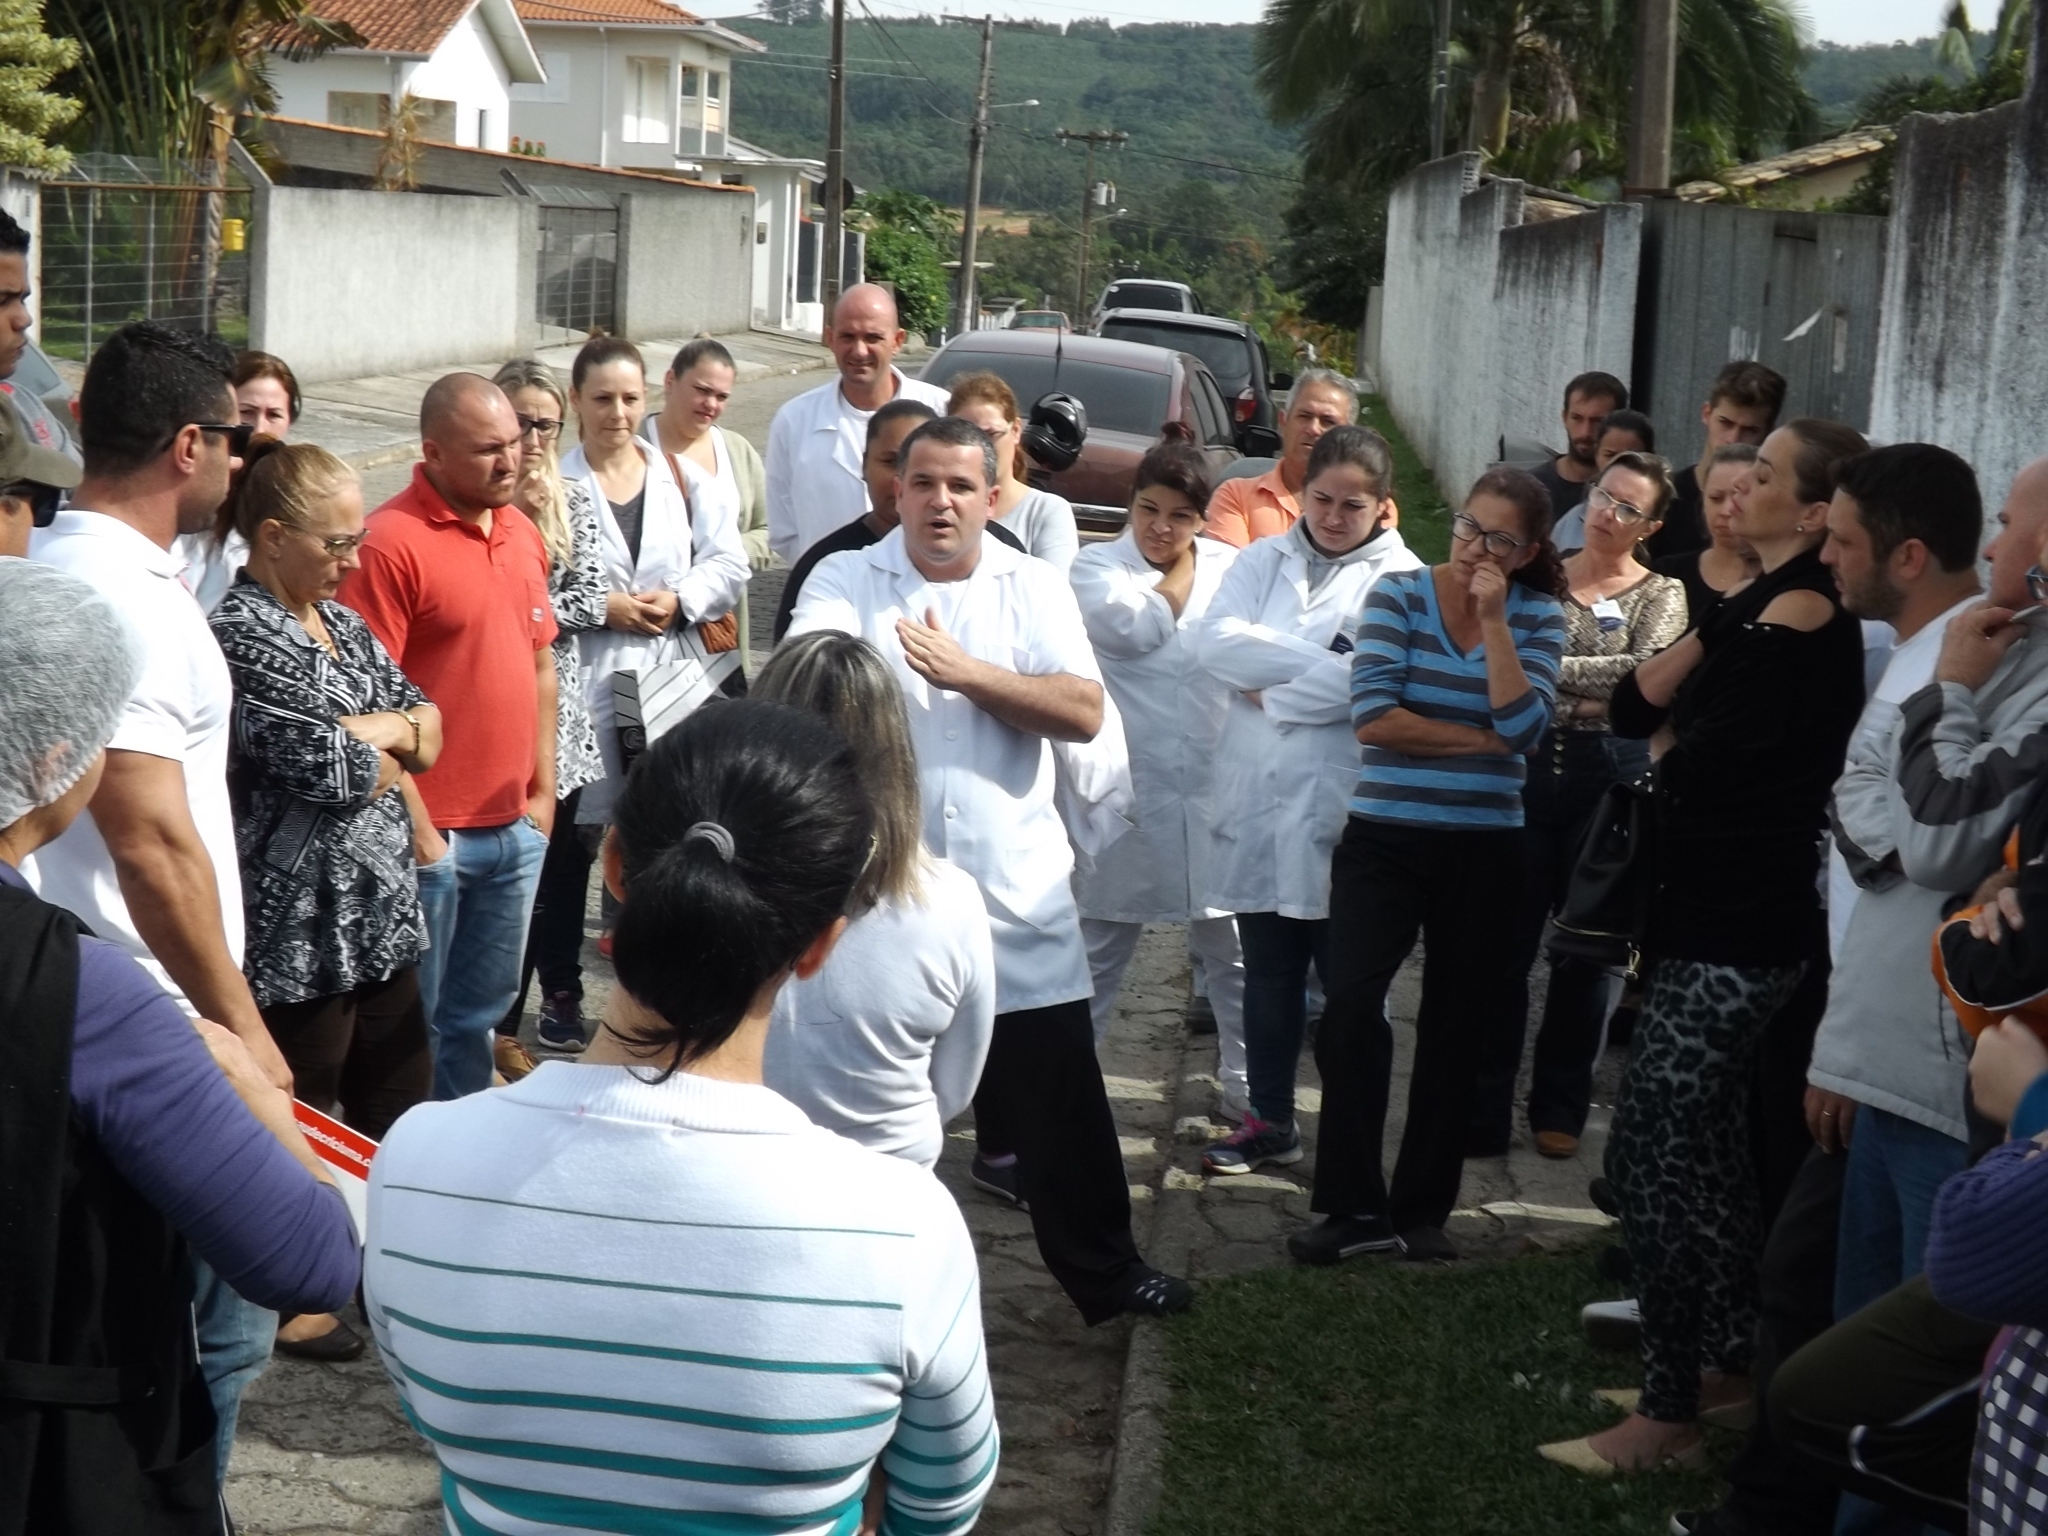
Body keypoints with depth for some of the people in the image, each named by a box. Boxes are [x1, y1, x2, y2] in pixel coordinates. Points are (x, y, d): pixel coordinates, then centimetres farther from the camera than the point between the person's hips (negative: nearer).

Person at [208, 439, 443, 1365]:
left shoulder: (339, 620, 10)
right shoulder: (243, 635, -18)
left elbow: (426, 725, 7)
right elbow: (335, 773, -23)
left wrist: (366, 731, -13)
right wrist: (390, 747, -3)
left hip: (380, 907, 8)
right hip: (301, 922, -8)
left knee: (399, 1097, 18)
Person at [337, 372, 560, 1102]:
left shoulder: (522, 531, 9)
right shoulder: (391, 542, -14)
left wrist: (542, 789, 13)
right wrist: (414, 823, -16)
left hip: (517, 827, 7)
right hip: (432, 831, -7)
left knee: (480, 1011, 18)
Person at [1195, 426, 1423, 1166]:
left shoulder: (1400, 578, -3)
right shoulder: (1264, 558, 10)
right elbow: (1216, 643, -6)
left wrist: (1271, 694, -9)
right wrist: (1320, 658, -13)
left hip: (1342, 807, -4)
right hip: (1256, 797, 4)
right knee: (1268, 972, 13)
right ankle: (1269, 1119, 26)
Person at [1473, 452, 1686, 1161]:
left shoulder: (1661, 596, 4)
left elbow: (1645, 673, -14)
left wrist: (1547, 669, -14)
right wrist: (1581, 703, -15)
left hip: (1611, 776, -1)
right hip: (1527, 766, 1)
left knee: (1584, 950, 8)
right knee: (1505, 945, 0)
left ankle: (1560, 1108, 20)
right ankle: (1483, 1111, 8)